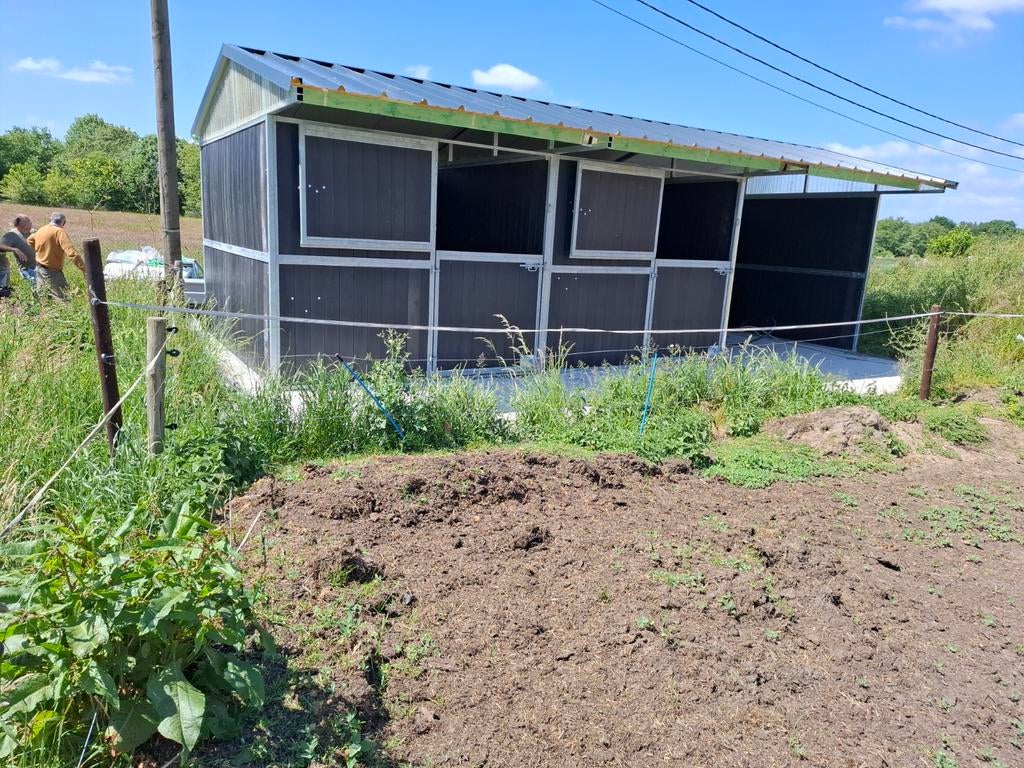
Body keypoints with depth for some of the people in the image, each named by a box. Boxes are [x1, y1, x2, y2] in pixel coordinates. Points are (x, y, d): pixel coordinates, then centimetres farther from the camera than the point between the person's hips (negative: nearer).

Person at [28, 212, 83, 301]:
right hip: (52, 272, -8)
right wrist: (84, 269, -31)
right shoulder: (59, 232, -16)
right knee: (64, 298, -10)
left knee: (41, 296, 18)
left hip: (39, 269, 8)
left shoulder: (40, 230, 8)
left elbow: (30, 240, 31)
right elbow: (71, 252, -27)